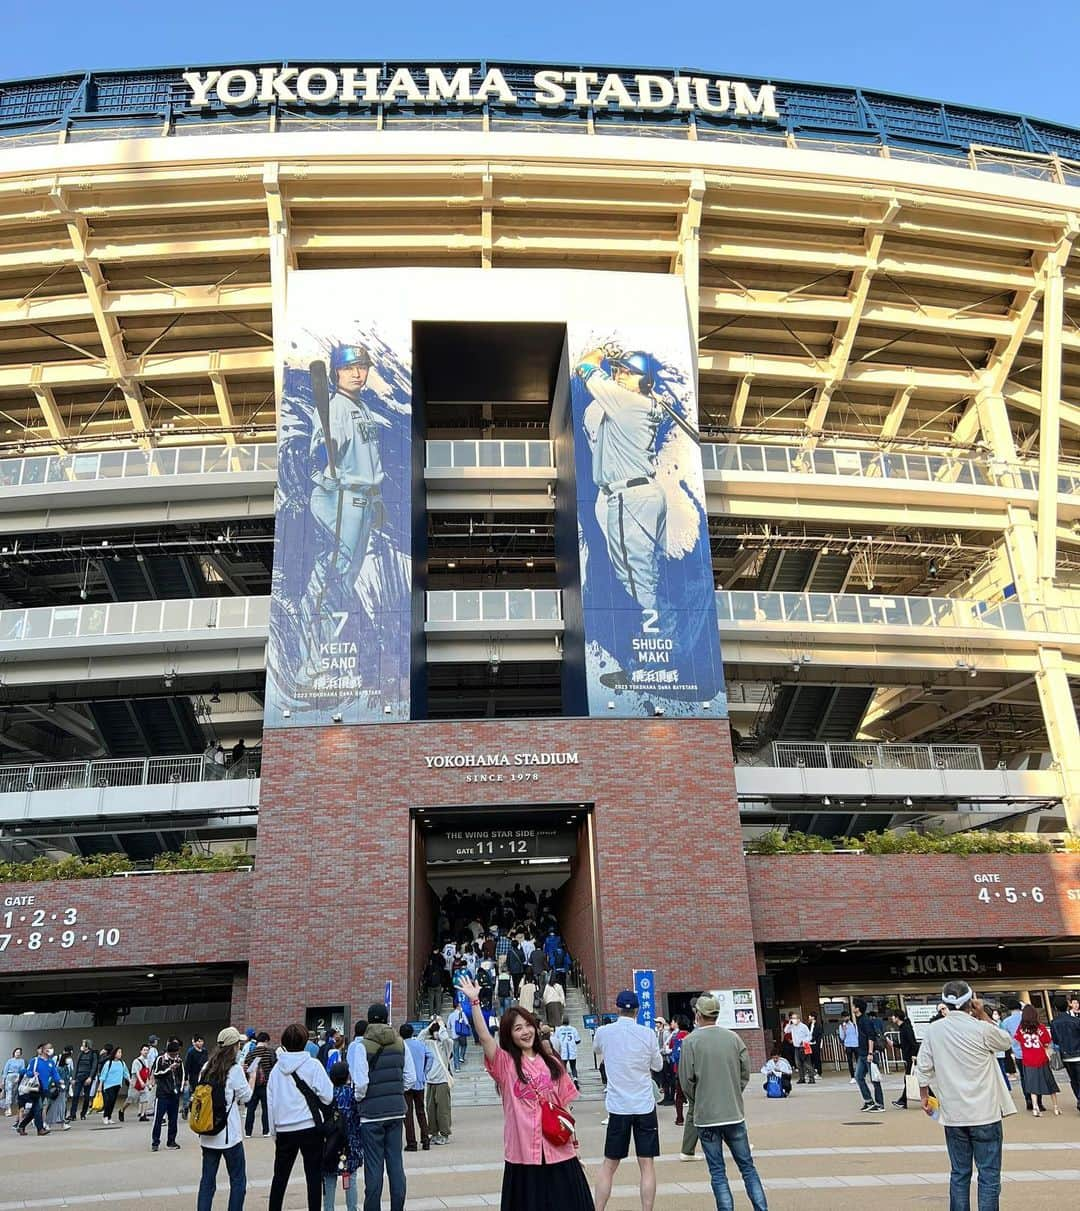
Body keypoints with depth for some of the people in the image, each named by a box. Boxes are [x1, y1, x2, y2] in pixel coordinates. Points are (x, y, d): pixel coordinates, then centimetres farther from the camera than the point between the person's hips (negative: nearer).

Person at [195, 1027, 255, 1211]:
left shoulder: (206, 1067, 5)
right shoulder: (235, 1069, -13)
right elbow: (246, 1097, -4)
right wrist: (252, 1076, 10)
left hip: (207, 1134, 6)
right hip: (229, 1133, -6)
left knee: (207, 1180, 11)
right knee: (238, 1180, 7)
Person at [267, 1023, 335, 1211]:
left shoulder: (277, 1068, 4)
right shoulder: (312, 1065, -8)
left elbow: (270, 1102, 9)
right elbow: (328, 1097, -12)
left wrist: (274, 1131, 18)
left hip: (284, 1130, 4)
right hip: (309, 1127, -4)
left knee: (279, 1176, 17)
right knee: (314, 1176, 5)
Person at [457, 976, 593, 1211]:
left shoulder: (551, 1062, 8)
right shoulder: (505, 1063, -2)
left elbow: (564, 1104, 13)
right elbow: (484, 1037, -17)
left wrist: (573, 1142, 10)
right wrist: (474, 1001, -26)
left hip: (558, 1150, 3)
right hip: (523, 1153, -3)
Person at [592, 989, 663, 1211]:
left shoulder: (603, 1032, -5)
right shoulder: (648, 1034, -8)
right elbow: (658, 1065, 7)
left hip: (618, 1107, 1)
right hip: (645, 1106, -1)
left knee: (609, 1165, 11)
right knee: (647, 1164, 5)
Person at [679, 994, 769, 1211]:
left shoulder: (690, 1041, -9)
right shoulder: (733, 1037, -1)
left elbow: (686, 1081, -7)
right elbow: (745, 1073, 4)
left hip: (706, 1115, -3)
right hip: (735, 1113, 3)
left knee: (717, 1172, 6)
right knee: (747, 1166, 13)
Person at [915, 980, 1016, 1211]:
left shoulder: (933, 1030, -2)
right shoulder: (981, 1029, -13)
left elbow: (923, 1067, 2)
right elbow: (1005, 1041, 7)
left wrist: (924, 1096, 17)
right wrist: (983, 1015, 5)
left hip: (953, 1114, 3)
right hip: (985, 1114, -3)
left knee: (959, 1174, 13)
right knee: (989, 1175, 4)